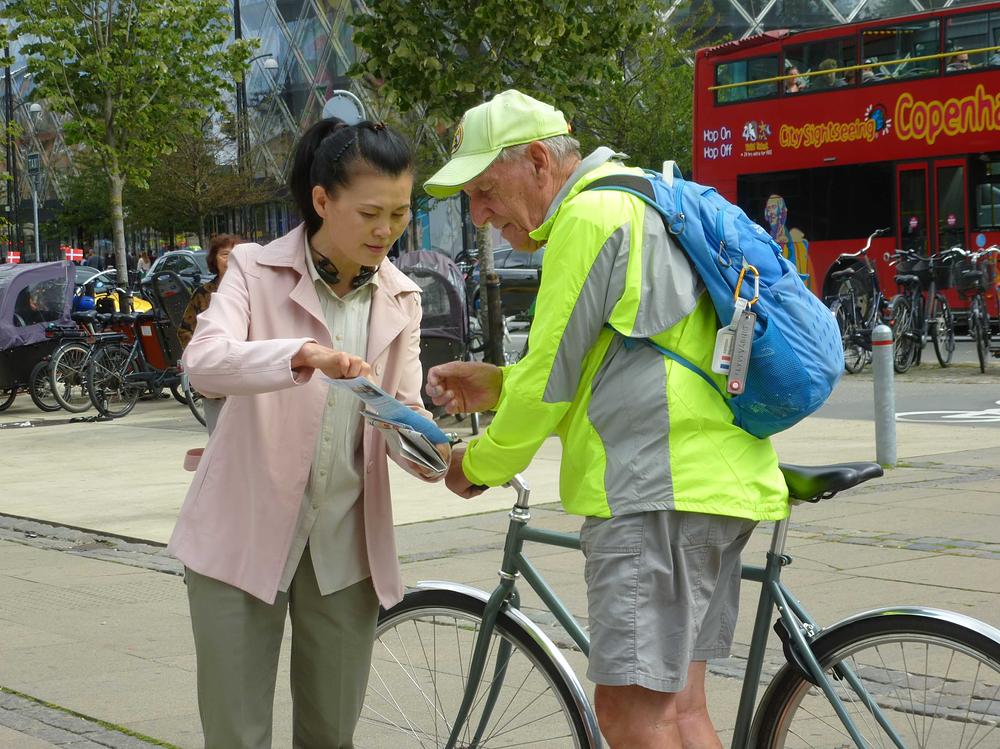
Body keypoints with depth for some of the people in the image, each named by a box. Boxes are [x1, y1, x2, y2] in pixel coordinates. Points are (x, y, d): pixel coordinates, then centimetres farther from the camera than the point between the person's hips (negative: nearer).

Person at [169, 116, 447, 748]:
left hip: (346, 544, 4)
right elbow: (204, 362, -24)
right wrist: (304, 355, -42)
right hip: (246, 536, -4)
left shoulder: (401, 299, 6)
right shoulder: (257, 271, -7)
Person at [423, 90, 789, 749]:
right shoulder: (639, 204, 23)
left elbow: (550, 376, -11)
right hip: (711, 479, 11)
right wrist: (494, 384, 14)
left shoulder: (590, 216, -11)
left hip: (658, 490, -11)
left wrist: (481, 464, 4)